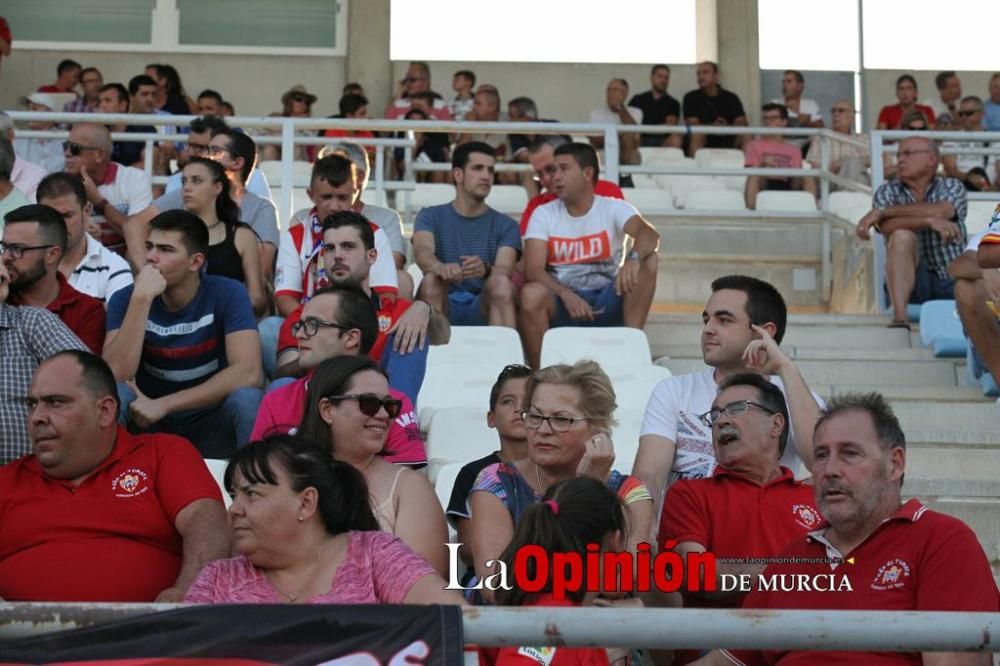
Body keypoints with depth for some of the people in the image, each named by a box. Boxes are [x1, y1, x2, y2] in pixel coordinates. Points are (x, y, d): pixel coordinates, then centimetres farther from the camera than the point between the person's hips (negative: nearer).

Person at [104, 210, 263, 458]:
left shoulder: (227, 294, -11)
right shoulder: (126, 299, -5)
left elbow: (247, 373, -24)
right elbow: (116, 376, -20)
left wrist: (163, 404, -25)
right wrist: (141, 298, -26)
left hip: (211, 424, -1)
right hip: (150, 424, 1)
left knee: (247, 398, -31)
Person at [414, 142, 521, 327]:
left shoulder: (505, 225, 12)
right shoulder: (431, 216, 11)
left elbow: (504, 269, -7)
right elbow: (422, 252, -11)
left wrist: (485, 269, -33)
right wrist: (440, 267, -36)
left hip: (484, 309, 0)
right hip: (443, 307, 0)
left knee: (502, 284, -30)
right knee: (430, 281, -31)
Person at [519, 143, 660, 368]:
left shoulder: (613, 209, 1)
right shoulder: (543, 214, 3)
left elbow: (650, 235, -19)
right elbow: (533, 270, -9)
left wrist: (633, 257, -43)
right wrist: (566, 295, -28)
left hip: (608, 303, 0)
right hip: (562, 302, 0)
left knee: (648, 261, -22)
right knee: (532, 294, -33)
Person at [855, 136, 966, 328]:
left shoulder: (952, 187, 4)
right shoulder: (887, 191, 6)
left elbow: (939, 211, -20)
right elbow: (886, 226, -17)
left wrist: (882, 211, -19)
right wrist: (929, 221, -30)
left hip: (953, 280, 0)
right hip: (912, 281, 0)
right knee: (901, 236, -29)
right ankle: (899, 318, -37)